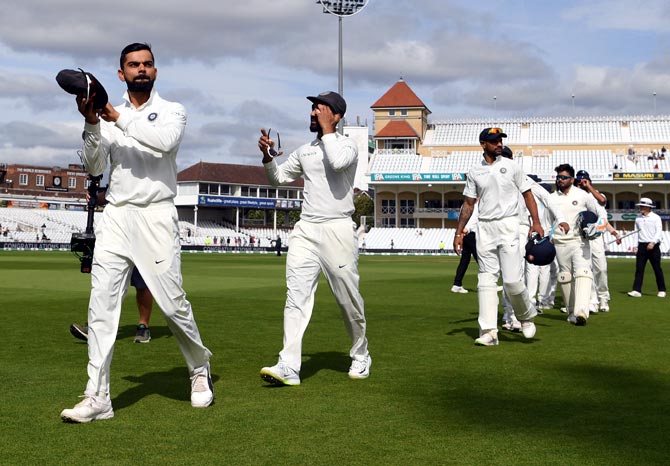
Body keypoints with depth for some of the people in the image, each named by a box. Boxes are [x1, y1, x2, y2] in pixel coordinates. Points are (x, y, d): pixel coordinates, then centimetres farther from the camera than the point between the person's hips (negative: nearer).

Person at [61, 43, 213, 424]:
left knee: (173, 303, -2)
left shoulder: (173, 112, 7)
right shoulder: (109, 116, 14)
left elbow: (165, 142, -16)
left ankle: (200, 370, 23)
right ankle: (98, 398, -4)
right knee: (101, 305, -6)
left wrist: (120, 118, -21)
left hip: (156, 217, -3)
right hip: (116, 218, 3)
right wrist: (92, 124, -13)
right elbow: (94, 167, 2)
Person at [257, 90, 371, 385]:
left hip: (337, 230, -5)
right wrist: (268, 156, 7)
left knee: (348, 299, 4)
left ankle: (360, 356, 25)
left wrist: (327, 129, -13)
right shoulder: (304, 151, 17)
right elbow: (278, 179, 25)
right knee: (296, 296, -9)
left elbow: (337, 162, -24)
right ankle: (289, 366, -15)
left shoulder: (347, 145, -1)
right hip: (305, 231, 5)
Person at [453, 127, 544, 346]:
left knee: (512, 279, -10)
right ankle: (489, 331, -1)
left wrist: (536, 222, -8)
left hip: (507, 225, -3)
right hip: (484, 228, 3)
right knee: (486, 280, 0)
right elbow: (468, 204, 14)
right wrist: (459, 232, 8)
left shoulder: (512, 166, 4)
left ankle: (526, 316, 17)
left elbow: (527, 194, 4)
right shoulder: (474, 172, 9)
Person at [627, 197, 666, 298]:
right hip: (641, 245, 4)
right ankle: (637, 290, -7)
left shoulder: (656, 218, -1)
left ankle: (662, 290, 12)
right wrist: (635, 246, 6)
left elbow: (659, 232, -10)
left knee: (657, 269, 1)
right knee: (639, 268, -4)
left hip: (653, 246, -4)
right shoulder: (638, 219, 13)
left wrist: (653, 242, -23)